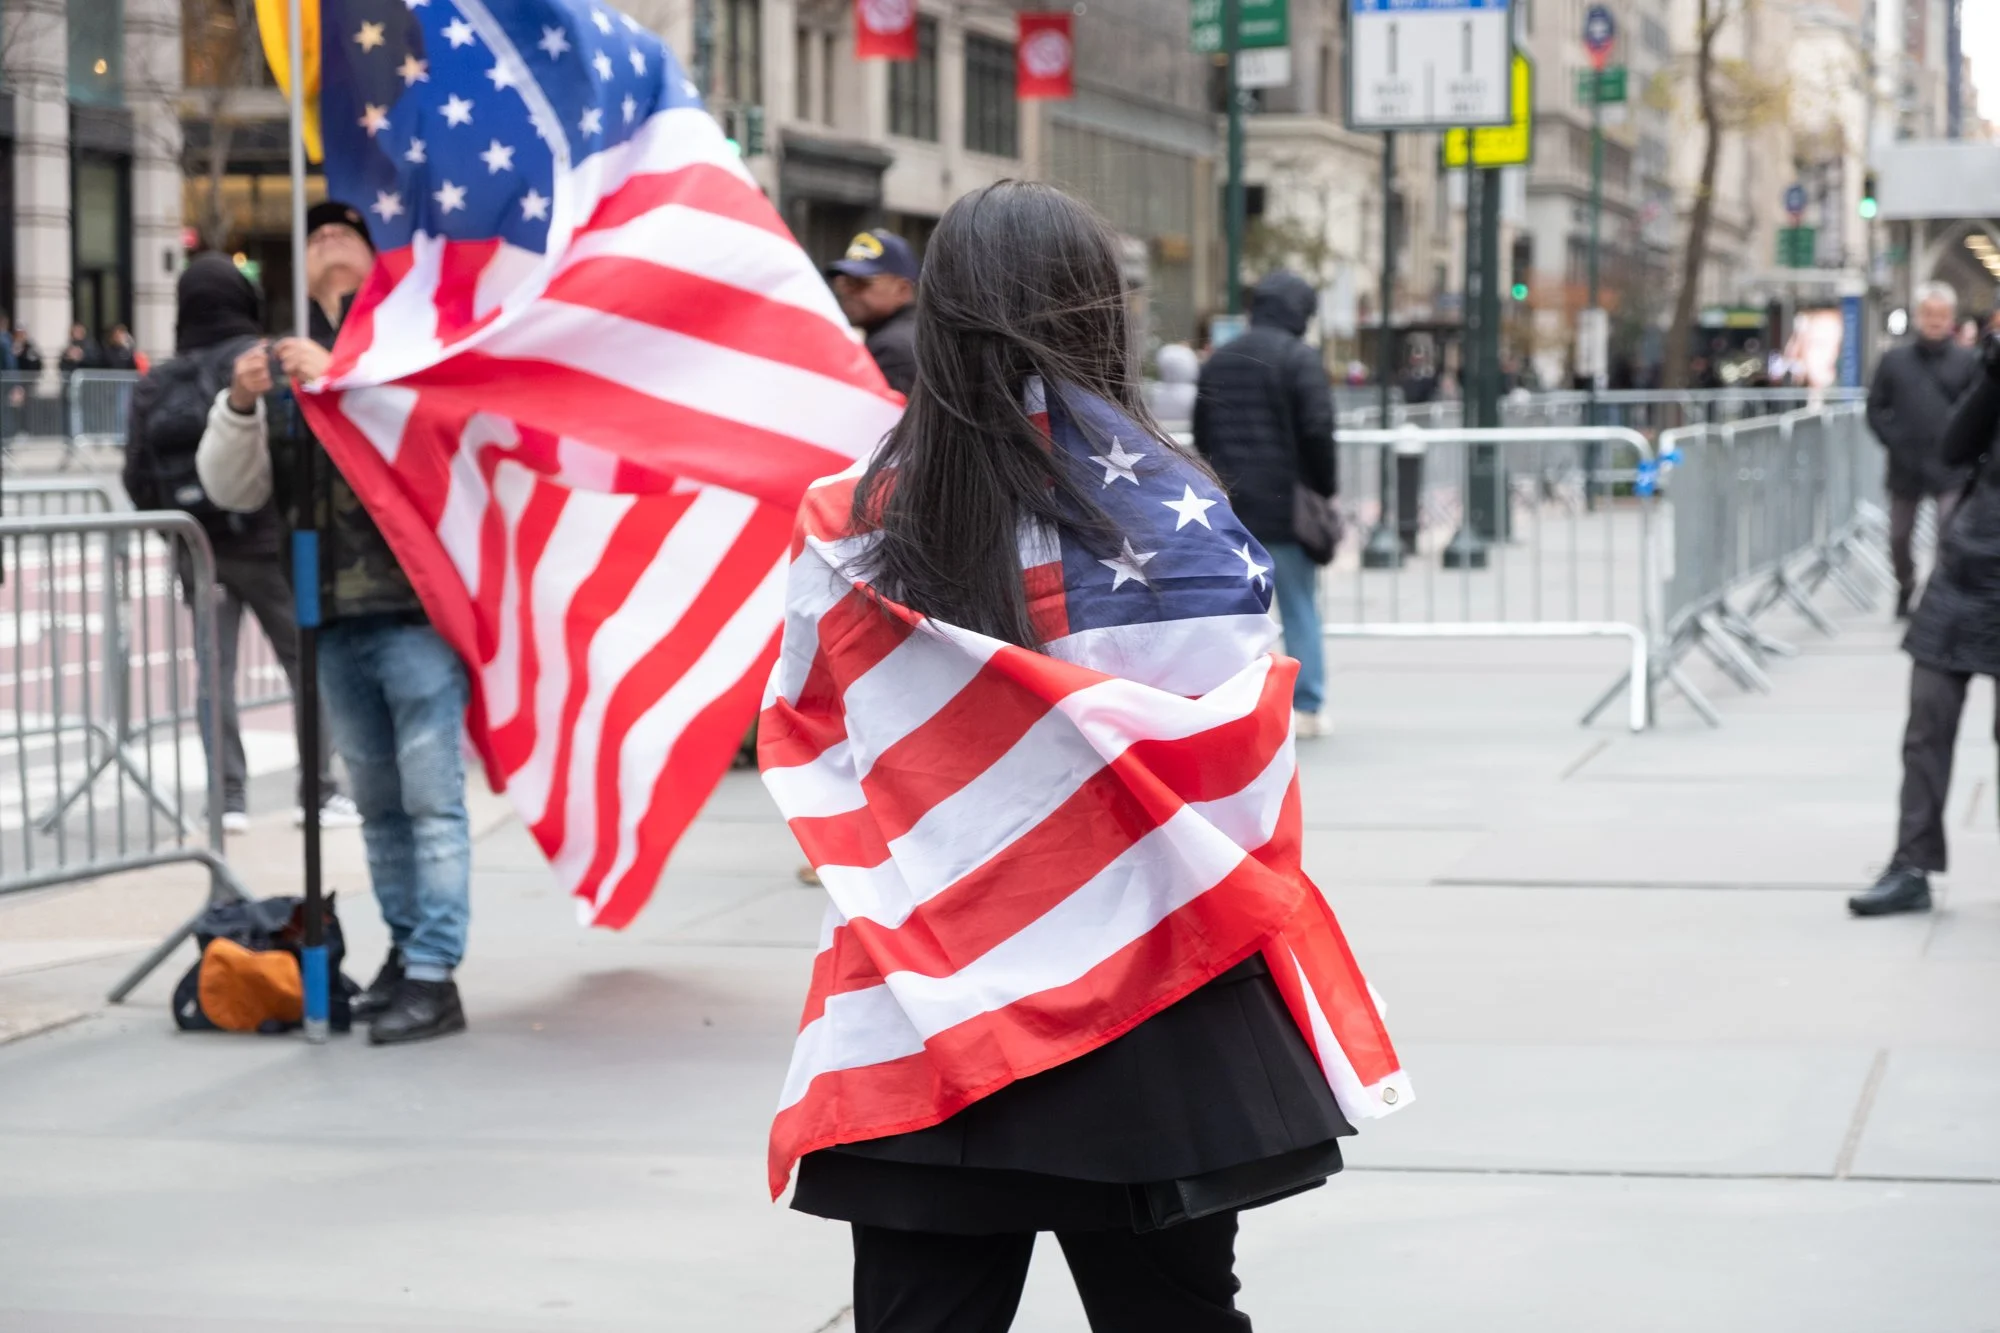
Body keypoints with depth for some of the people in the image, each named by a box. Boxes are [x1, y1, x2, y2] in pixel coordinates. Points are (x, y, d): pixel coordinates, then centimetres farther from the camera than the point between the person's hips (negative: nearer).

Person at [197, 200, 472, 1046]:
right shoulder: (288, 364, 13)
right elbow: (232, 489, 10)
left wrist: (338, 377, -25)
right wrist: (239, 406, -8)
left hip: (415, 606, -6)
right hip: (337, 620, 6)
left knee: (431, 797, -7)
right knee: (377, 801, 14)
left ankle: (434, 976, -6)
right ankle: (405, 950, 24)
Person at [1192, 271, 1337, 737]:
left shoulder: (1219, 361, 11)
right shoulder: (1299, 359, -8)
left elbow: (1201, 433, 15)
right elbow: (1317, 431, -14)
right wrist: (1326, 488, -3)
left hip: (1229, 506, 5)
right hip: (1285, 503, -5)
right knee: (1299, 607, 4)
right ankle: (1307, 708, 5)